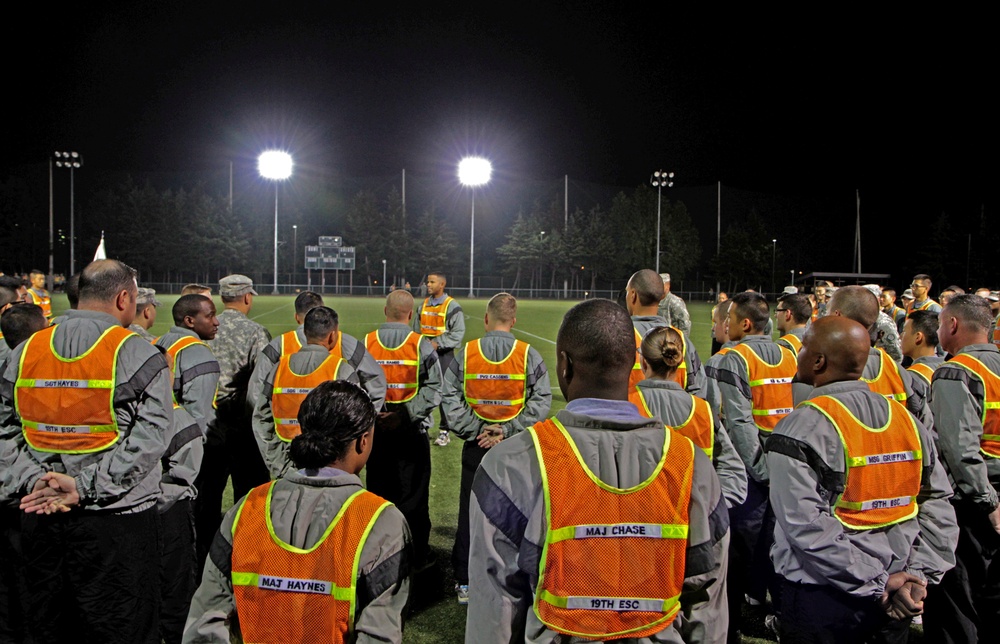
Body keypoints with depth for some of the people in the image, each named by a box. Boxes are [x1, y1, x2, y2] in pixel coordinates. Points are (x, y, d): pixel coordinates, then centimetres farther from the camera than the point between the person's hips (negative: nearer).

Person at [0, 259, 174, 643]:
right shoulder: (136, 353, -10)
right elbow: (150, 435, -18)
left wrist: (32, 480, -5)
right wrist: (85, 486, -16)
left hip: (39, 518, 6)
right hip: (115, 521, -5)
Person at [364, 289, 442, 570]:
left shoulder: (365, 343, -2)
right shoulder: (422, 345, -8)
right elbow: (433, 389, -12)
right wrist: (406, 414, -14)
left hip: (375, 429, 2)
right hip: (411, 431, -2)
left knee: (378, 489, 14)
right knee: (413, 494, 7)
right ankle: (416, 556, 15)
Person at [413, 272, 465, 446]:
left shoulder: (452, 306, -8)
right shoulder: (423, 305, 12)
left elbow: (458, 333, -12)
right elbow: (416, 329, 20)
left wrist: (438, 343, -17)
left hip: (443, 354, -6)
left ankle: (444, 431, 4)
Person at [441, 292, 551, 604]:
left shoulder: (466, 353, -4)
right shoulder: (529, 356, -6)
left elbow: (449, 399, -6)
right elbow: (541, 401, -9)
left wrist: (475, 430, -5)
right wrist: (508, 430, -10)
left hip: (475, 447, 1)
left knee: (470, 512, 10)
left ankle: (465, 582, 18)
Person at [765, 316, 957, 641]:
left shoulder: (801, 428, -17)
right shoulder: (907, 419, 2)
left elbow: (805, 525, -23)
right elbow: (939, 504, 0)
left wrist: (876, 582, -16)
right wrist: (918, 574, -4)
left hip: (822, 602, -5)